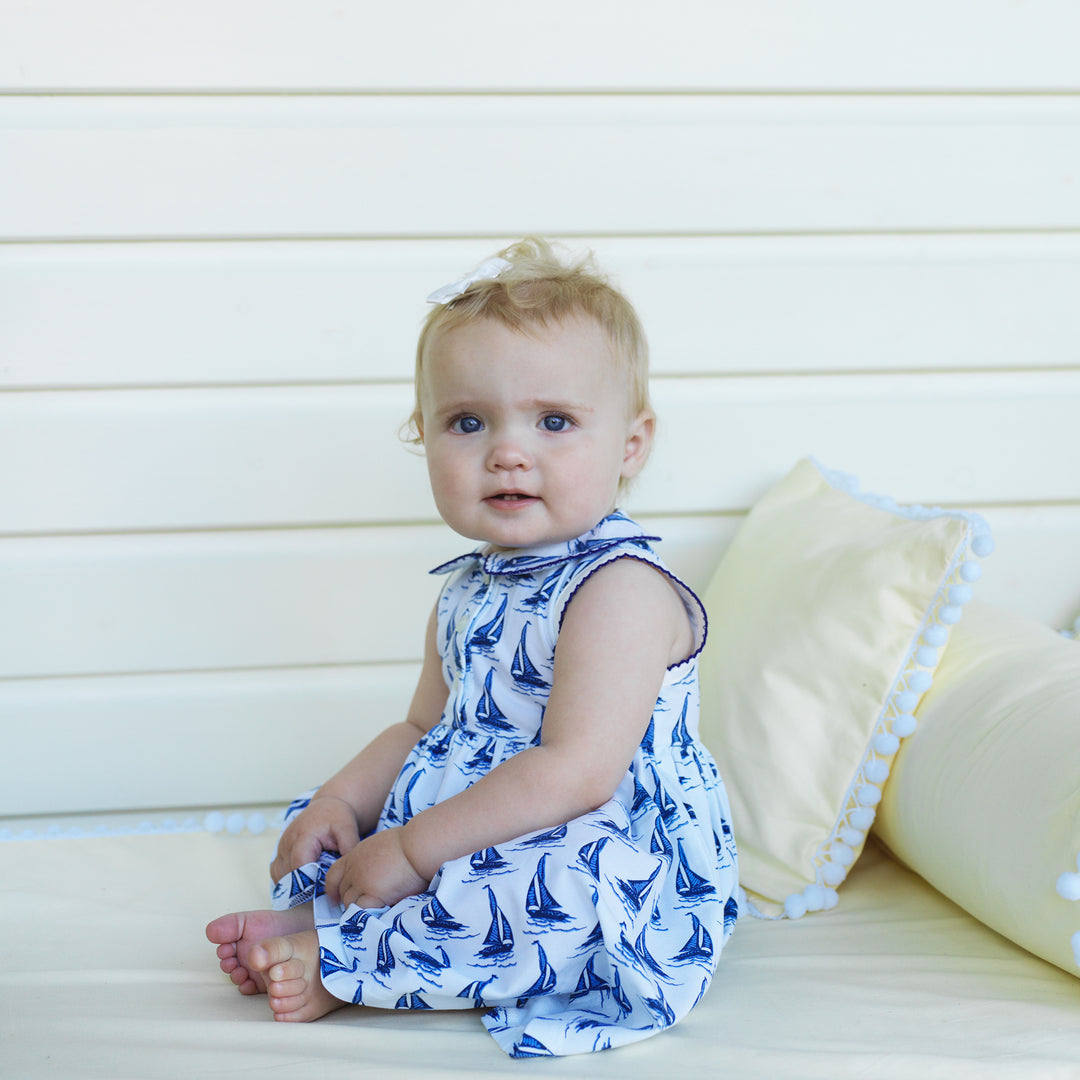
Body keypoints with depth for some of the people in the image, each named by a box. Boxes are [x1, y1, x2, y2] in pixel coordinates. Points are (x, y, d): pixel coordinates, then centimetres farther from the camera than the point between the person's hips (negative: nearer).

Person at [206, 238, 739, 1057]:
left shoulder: (621, 589, -19)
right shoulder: (466, 594, 10)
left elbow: (576, 773, -28)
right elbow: (423, 730, 22)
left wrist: (413, 848, -24)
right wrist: (345, 799, 2)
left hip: (616, 856, -9)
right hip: (484, 844, 9)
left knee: (572, 881, -38)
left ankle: (343, 959, -26)